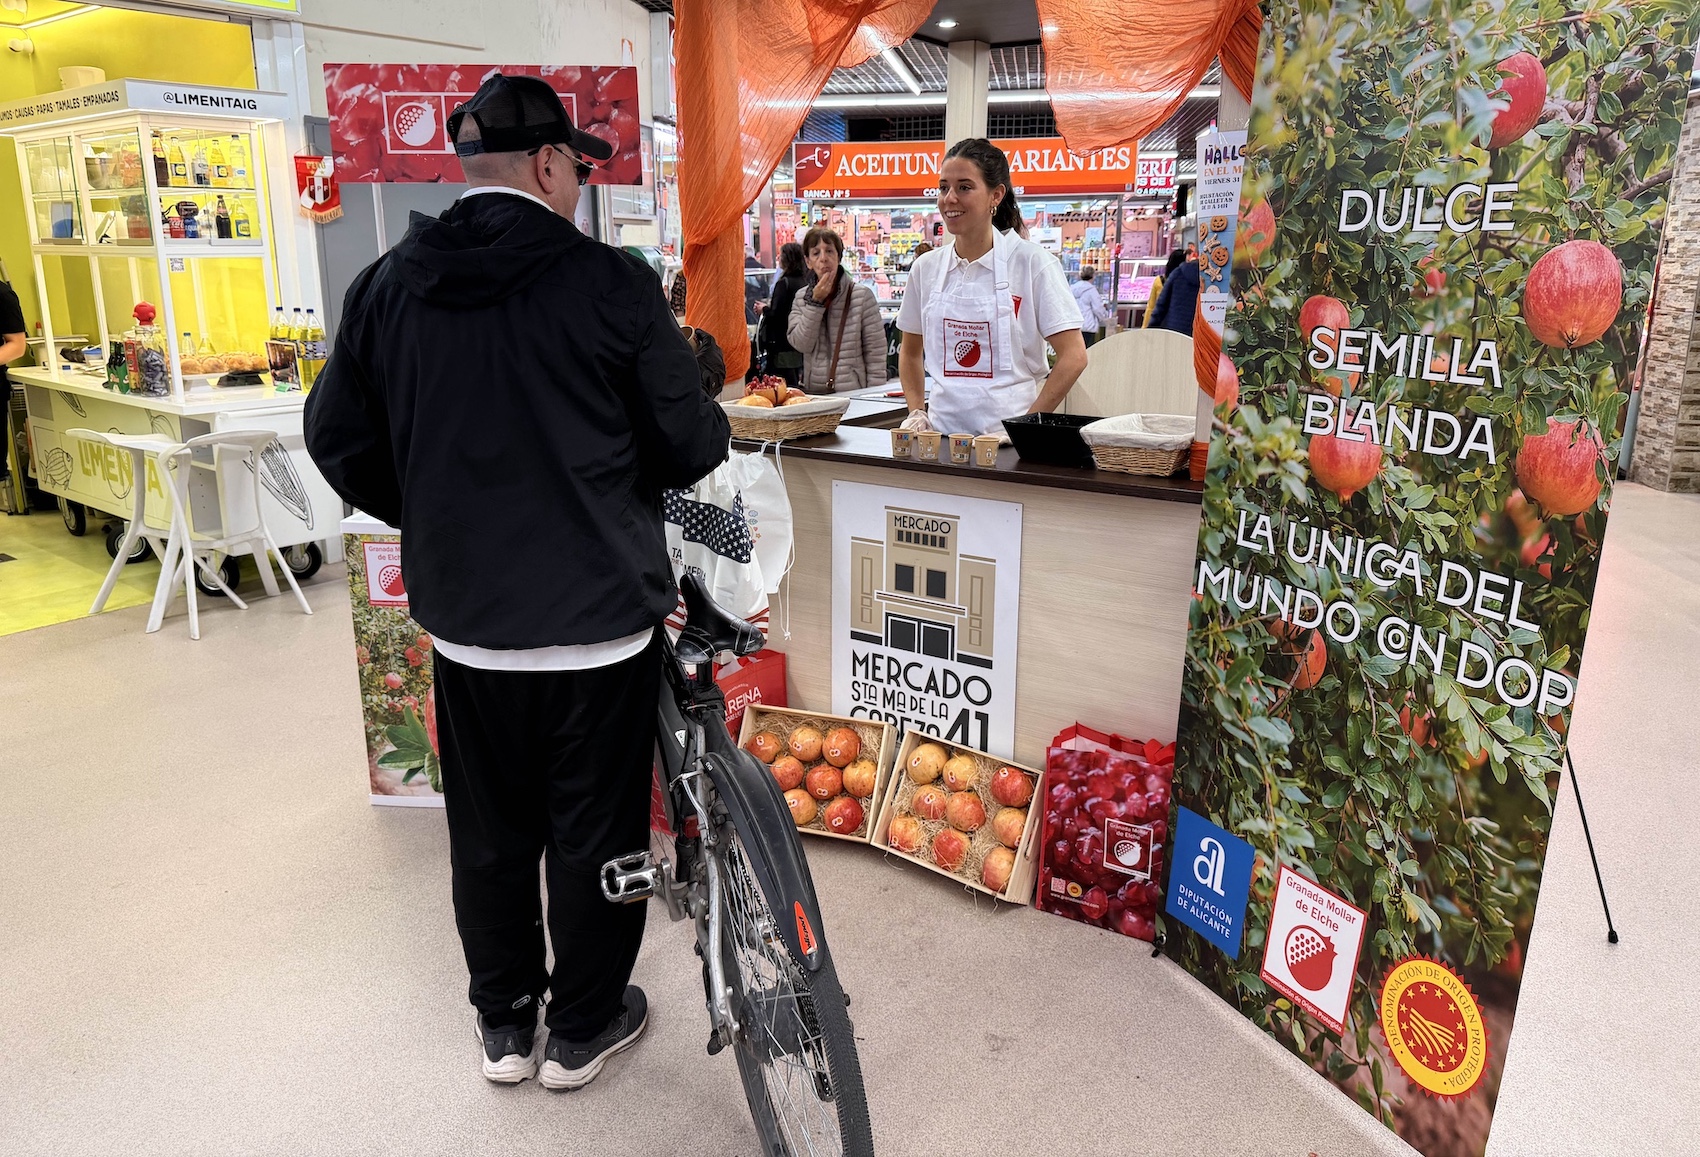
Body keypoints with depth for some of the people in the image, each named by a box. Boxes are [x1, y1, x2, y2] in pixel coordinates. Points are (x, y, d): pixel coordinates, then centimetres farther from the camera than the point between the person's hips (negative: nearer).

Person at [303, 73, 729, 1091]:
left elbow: (340, 440, 8)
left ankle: (505, 1028, 36)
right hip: (600, 615, -4)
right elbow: (690, 447, -10)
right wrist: (711, 423, 13)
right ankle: (584, 1029, 31)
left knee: (490, 833, 19)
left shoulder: (388, 286, 1)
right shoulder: (611, 284, -14)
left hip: (463, 618, 5)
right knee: (595, 833, 13)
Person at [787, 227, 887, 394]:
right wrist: (816, 302, -9)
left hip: (853, 391, -3)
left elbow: (875, 352, -4)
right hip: (814, 391, 3)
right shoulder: (801, 297, 8)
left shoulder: (862, 295, -3)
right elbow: (801, 344, -4)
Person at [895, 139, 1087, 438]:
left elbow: (1073, 357, -3)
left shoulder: (1033, 263, -1)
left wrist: (1026, 425, -9)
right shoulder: (926, 268, 11)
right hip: (942, 433, 3)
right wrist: (917, 411, 9)